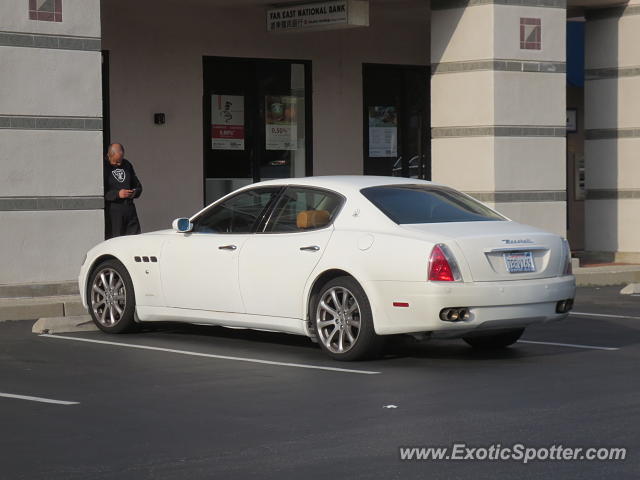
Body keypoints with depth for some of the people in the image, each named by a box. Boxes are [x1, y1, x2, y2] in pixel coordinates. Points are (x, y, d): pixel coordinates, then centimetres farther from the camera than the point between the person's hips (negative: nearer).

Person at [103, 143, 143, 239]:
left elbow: (138, 185, 23)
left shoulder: (127, 165, 14)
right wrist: (117, 194, -21)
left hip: (130, 210, 6)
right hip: (112, 212, -5)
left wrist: (135, 192, -1)